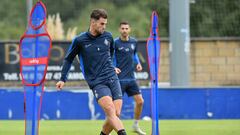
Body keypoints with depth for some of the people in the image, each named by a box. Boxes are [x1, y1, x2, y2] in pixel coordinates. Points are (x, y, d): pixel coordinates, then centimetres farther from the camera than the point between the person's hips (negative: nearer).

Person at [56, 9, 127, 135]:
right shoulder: (80, 40, -3)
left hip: (112, 79, 4)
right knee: (110, 110, -23)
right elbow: (68, 59, 10)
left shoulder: (108, 36, 8)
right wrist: (63, 79, 6)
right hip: (96, 82, -4)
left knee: (116, 114, -6)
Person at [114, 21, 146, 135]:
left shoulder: (133, 42, 7)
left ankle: (136, 126, 20)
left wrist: (138, 63, 7)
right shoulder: (115, 43, -9)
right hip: (119, 78, -6)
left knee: (140, 101, 2)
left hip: (131, 78, 6)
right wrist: (114, 68, -23)